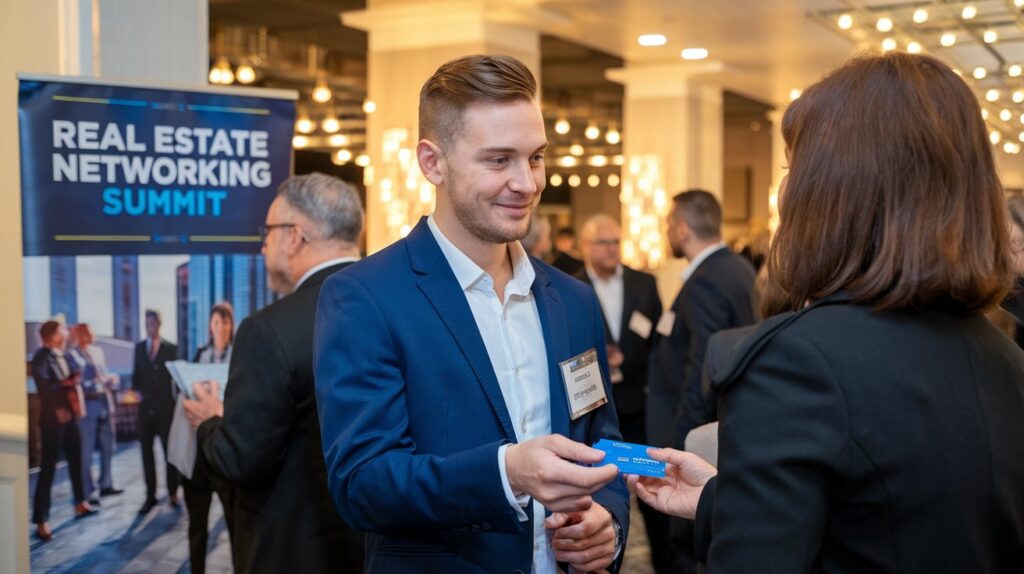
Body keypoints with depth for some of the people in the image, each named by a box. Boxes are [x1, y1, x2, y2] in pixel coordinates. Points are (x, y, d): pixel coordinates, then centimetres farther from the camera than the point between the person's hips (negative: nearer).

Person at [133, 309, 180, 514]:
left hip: (165, 407, -3)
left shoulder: (171, 348, -1)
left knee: (169, 451, 3)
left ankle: (173, 493, 12)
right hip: (146, 407, 3)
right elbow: (136, 374, 16)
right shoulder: (139, 347, 10)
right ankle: (150, 496, 11)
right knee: (147, 453, 5)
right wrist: (136, 388, -3)